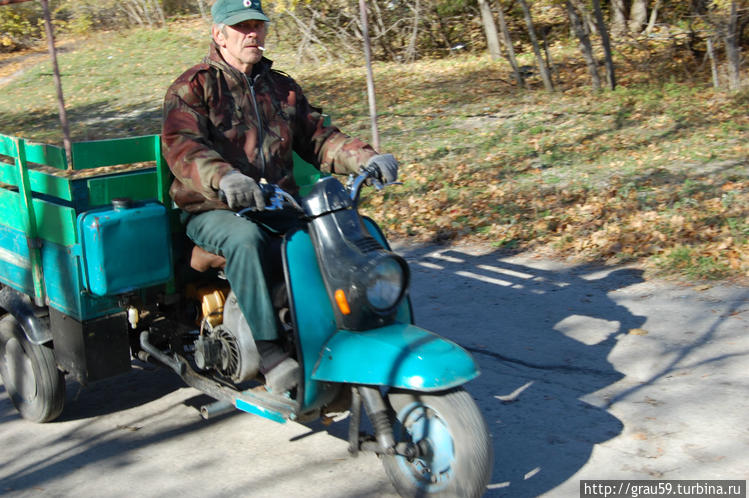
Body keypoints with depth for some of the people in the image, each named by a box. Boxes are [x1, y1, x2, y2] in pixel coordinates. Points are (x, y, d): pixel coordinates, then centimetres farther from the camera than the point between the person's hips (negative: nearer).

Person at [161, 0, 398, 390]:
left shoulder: (282, 88, 19)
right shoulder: (192, 87, 0)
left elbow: (317, 137, 13)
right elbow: (180, 145, -17)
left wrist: (366, 158, -8)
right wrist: (224, 178, -40)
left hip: (278, 207, 5)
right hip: (214, 211, -5)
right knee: (245, 238, -38)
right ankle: (267, 347, -34)